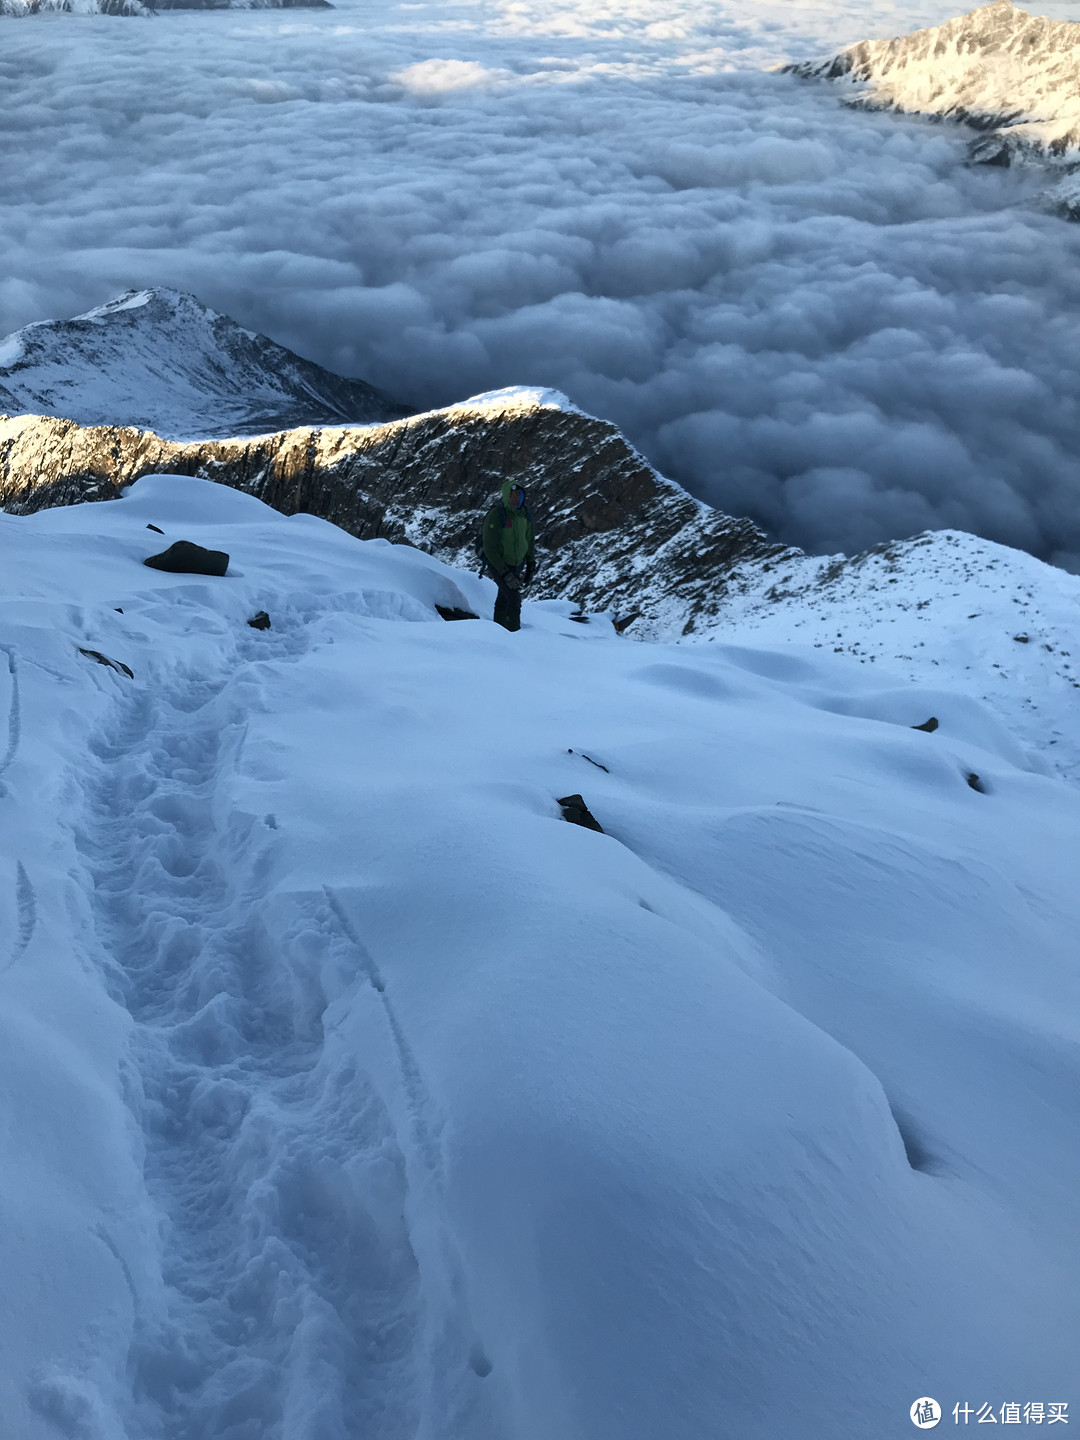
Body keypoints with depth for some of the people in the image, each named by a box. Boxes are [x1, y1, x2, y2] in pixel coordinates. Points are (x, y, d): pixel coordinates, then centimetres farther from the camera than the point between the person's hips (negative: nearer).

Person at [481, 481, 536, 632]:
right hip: (498, 563, -7)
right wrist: (505, 573, -27)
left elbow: (529, 541, 9)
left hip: (516, 564, 7)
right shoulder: (495, 515, -25)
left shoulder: (525, 513, -5)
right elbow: (489, 548, -24)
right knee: (514, 598, -20)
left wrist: (531, 568, 7)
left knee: (504, 598, 21)